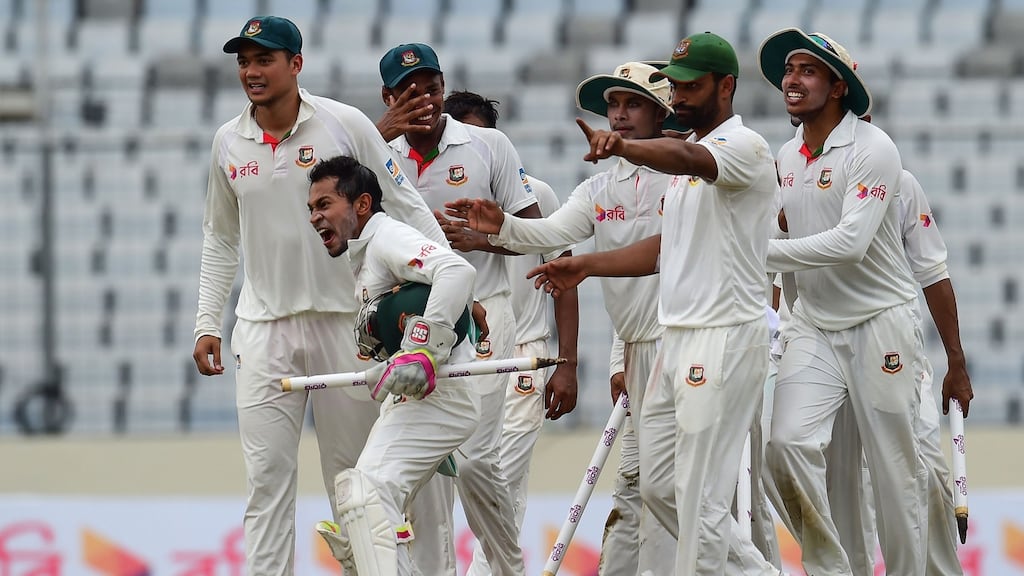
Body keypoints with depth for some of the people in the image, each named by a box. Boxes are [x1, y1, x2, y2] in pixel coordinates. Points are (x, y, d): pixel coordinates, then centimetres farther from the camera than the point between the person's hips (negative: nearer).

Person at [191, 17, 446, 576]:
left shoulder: (346, 125, -6)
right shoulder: (228, 143, 5)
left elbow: (406, 206, -3)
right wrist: (207, 323, 11)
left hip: (344, 318, -2)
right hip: (263, 327, 2)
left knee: (352, 473, 4)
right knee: (267, 475, -3)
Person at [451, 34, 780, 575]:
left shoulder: (744, 146, -11)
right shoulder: (682, 153, 19)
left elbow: (689, 159, -34)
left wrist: (623, 146, -52)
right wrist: (586, 265, 17)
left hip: (725, 340, -10)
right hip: (675, 337, 10)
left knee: (700, 495, -9)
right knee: (656, 485, 13)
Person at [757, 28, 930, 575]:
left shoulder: (872, 149, -14)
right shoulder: (786, 157, 8)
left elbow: (850, 242, -24)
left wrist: (762, 251, -25)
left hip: (881, 323, -5)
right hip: (814, 325, 5)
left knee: (896, 466, 0)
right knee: (787, 443, -13)